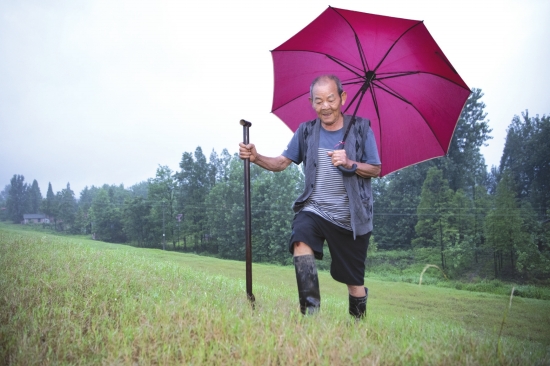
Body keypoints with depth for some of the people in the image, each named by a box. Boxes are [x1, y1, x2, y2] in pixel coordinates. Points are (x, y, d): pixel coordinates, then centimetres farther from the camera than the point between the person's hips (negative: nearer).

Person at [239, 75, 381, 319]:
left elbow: (376, 170, 0)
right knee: (301, 242, -31)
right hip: (314, 209, 1)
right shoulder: (306, 131, 3)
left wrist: (350, 164, -19)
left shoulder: (361, 128, -3)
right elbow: (281, 162, 2)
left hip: (351, 217, -1)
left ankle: (358, 321, 35)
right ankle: (310, 311, -25)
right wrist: (256, 158, -17)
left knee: (354, 279, 8)